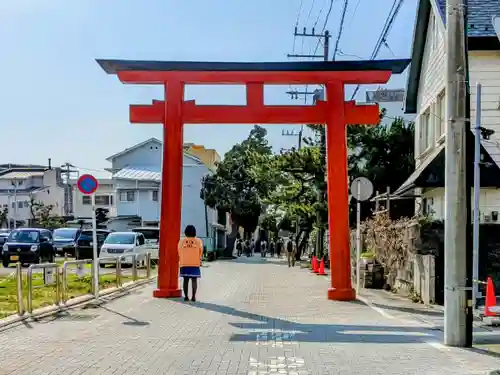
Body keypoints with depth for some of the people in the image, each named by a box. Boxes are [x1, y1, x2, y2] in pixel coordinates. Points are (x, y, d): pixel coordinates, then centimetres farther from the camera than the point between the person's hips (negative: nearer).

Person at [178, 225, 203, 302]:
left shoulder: (181, 241, 0)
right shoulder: (198, 241, -2)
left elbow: (179, 253, 5)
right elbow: (201, 253, 3)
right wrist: (200, 261, 16)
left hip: (184, 264, 1)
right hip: (195, 264, -1)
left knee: (185, 280, 5)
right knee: (194, 280, 2)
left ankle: (186, 296, 3)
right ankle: (193, 296, -1)